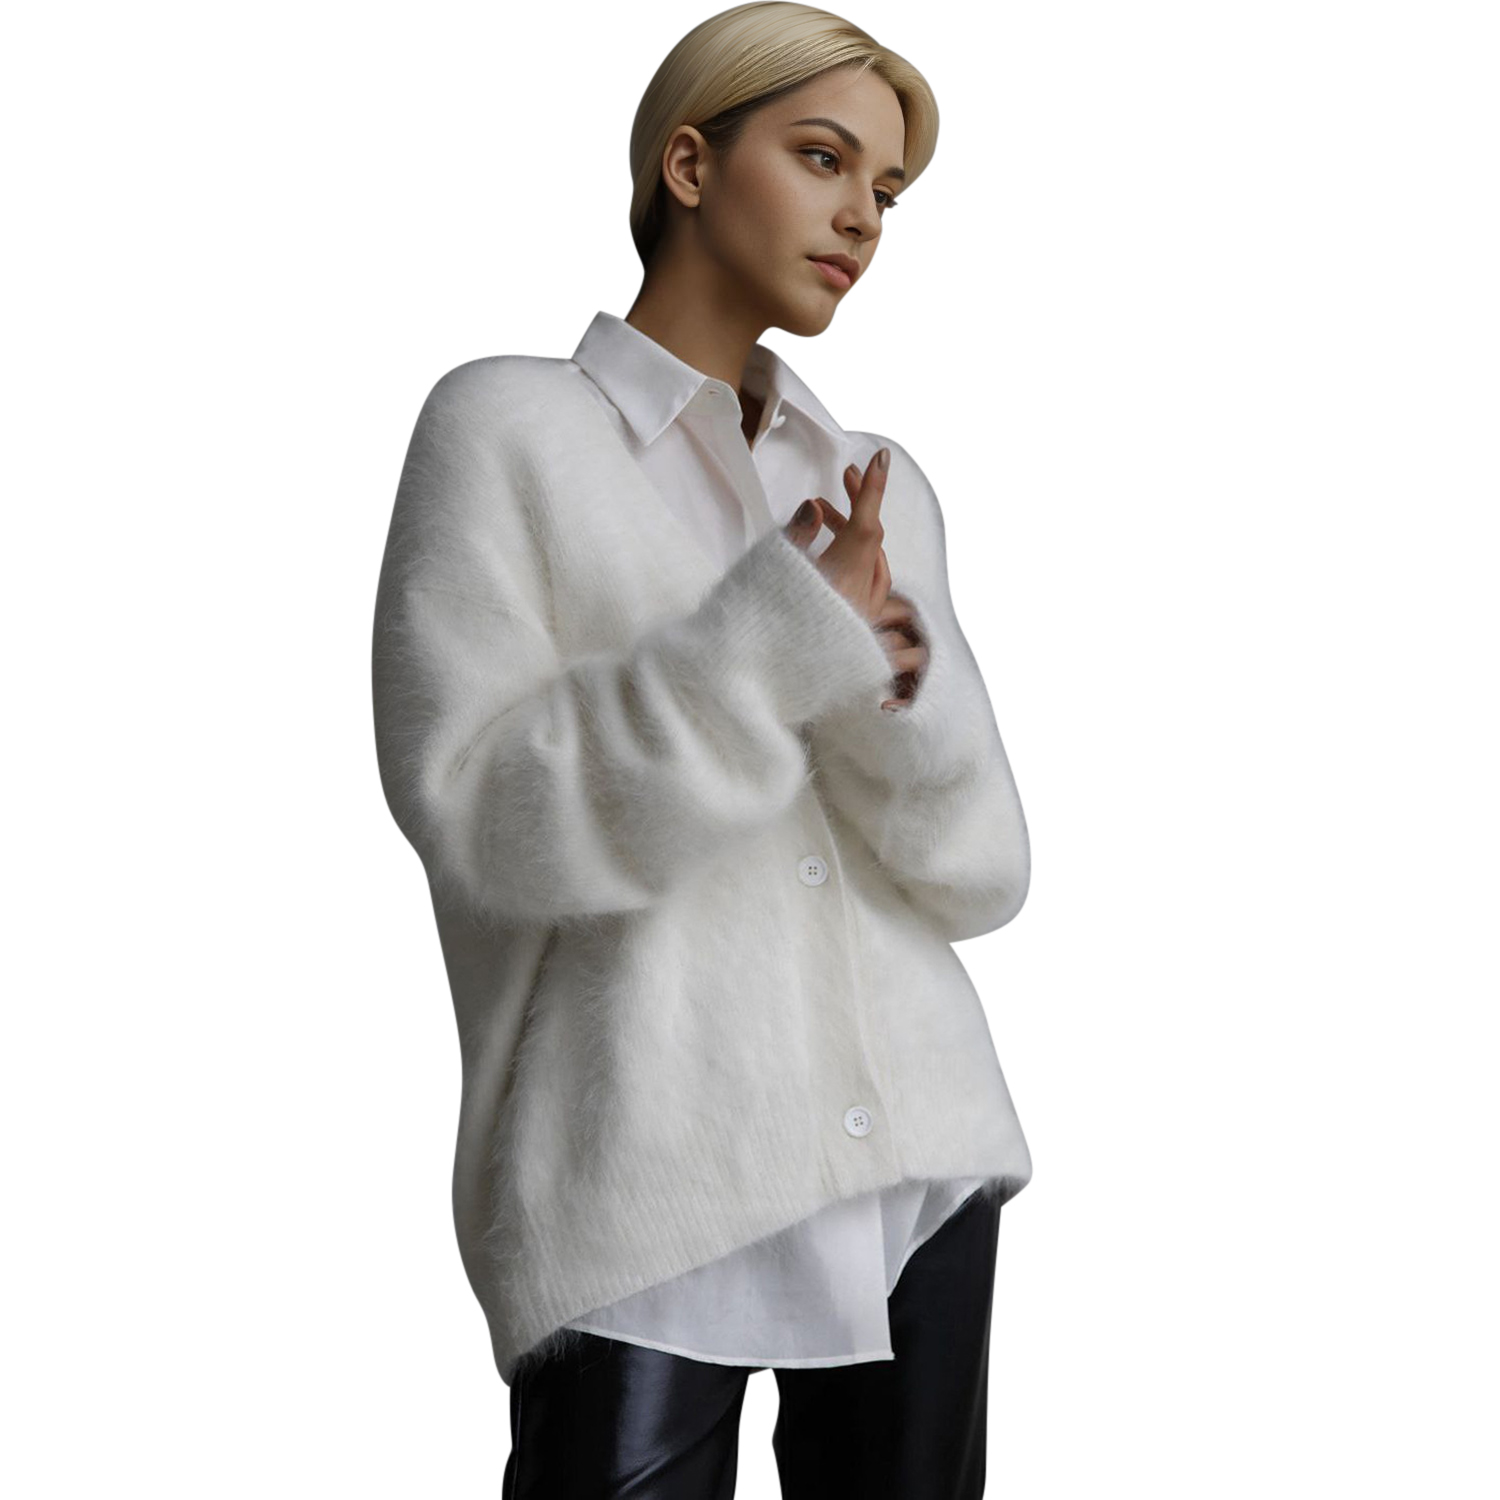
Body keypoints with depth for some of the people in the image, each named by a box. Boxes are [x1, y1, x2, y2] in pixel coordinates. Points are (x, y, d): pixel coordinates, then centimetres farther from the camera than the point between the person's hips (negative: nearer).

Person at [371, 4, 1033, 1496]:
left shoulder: (879, 487, 11)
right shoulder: (508, 425, -1)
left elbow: (978, 868, 5)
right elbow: (478, 809, -10)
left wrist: (893, 680, -14)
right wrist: (781, 641, -18)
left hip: (920, 1158, 5)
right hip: (645, 1190, -4)